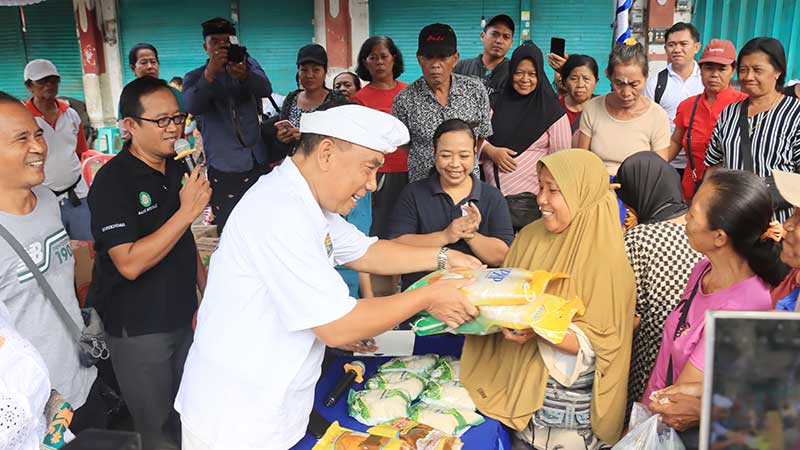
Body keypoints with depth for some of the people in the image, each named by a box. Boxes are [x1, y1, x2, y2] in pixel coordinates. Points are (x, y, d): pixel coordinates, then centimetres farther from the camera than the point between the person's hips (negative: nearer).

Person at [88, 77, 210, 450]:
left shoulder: (178, 169, 3)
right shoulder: (112, 181, -20)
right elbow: (130, 264, -29)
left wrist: (206, 288, 17)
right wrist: (187, 210, -29)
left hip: (183, 316, 7)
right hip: (138, 329, -7)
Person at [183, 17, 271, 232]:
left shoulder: (248, 63, 10)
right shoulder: (194, 77, 5)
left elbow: (266, 89, -12)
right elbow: (191, 107, -17)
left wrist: (244, 75, -34)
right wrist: (210, 73, -32)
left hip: (258, 162, 2)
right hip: (223, 166, -2)